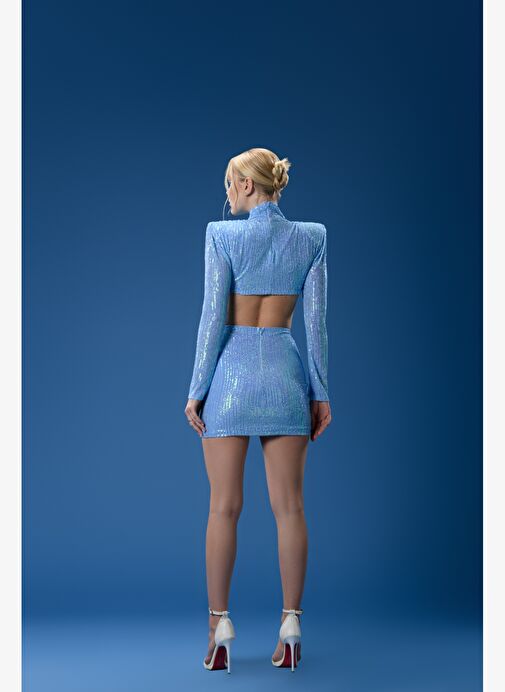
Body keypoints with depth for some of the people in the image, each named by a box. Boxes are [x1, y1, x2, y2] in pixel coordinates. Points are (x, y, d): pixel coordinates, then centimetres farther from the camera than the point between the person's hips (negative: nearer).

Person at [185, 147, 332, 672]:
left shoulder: (222, 235, -6)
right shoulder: (311, 237, 3)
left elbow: (213, 318, -9)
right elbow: (316, 321, 1)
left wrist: (197, 389, -3)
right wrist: (321, 392, 5)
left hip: (232, 371, -2)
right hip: (286, 372, 3)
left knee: (224, 507, 4)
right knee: (288, 507, 5)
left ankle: (220, 630, 6)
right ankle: (290, 631, 7)